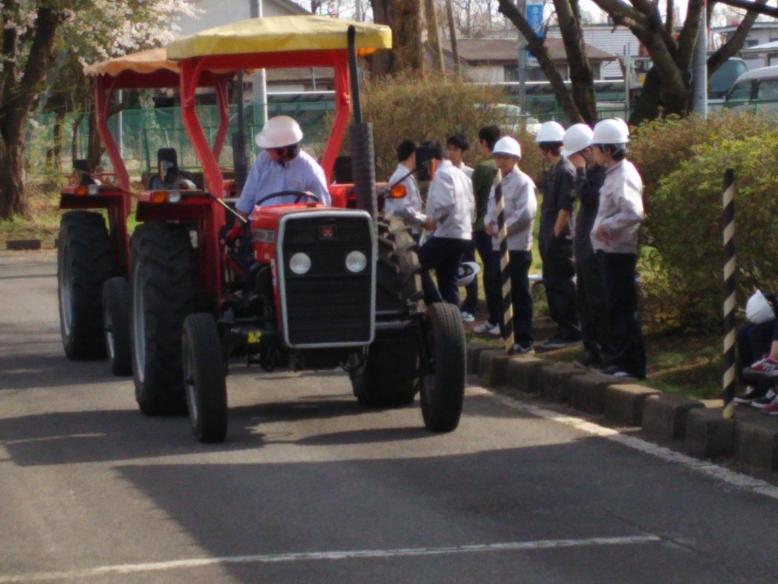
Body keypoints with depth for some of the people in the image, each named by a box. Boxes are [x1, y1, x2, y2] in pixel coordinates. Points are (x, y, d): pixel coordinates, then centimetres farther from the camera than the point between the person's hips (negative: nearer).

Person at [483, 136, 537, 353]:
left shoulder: (523, 182, -10)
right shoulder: (497, 183, 16)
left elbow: (527, 213, -19)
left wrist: (502, 228, -14)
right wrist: (488, 221, 0)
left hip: (517, 247, -8)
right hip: (498, 246, 8)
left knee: (520, 295, -4)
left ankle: (524, 341, 0)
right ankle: (509, 336, 20)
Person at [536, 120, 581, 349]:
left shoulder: (565, 171, -16)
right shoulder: (551, 171, 13)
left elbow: (565, 208, -19)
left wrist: (556, 234, -17)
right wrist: (547, 237, 16)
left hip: (560, 238, -10)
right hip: (550, 238, 10)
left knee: (562, 285, -5)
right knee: (552, 285, 13)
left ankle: (570, 332, 1)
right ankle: (562, 329, 20)